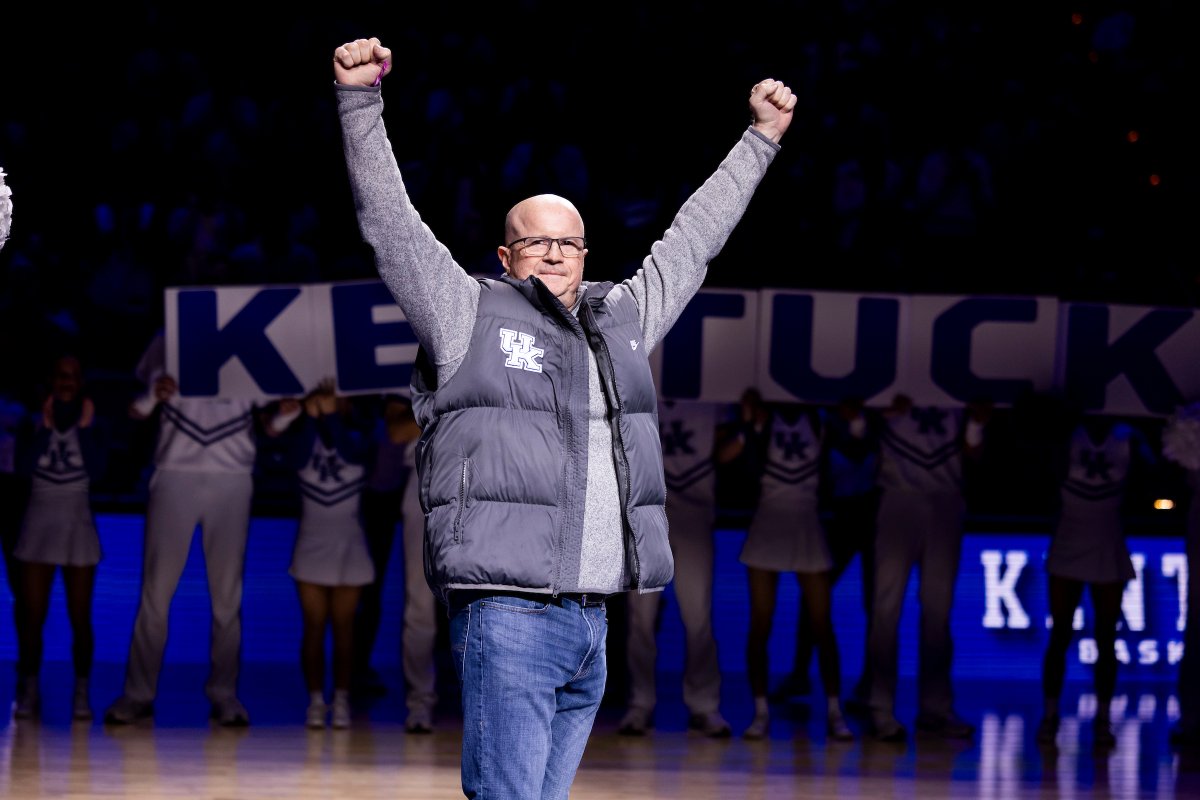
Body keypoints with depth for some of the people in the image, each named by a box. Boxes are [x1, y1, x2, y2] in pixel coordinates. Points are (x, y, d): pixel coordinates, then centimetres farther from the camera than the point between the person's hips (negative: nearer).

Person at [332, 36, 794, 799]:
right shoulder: (470, 316, 3)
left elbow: (691, 241, 29)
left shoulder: (622, 321, 18)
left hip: (591, 623, 6)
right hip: (508, 615, -6)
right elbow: (390, 221, -3)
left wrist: (760, 141, 35)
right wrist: (361, 103, -12)